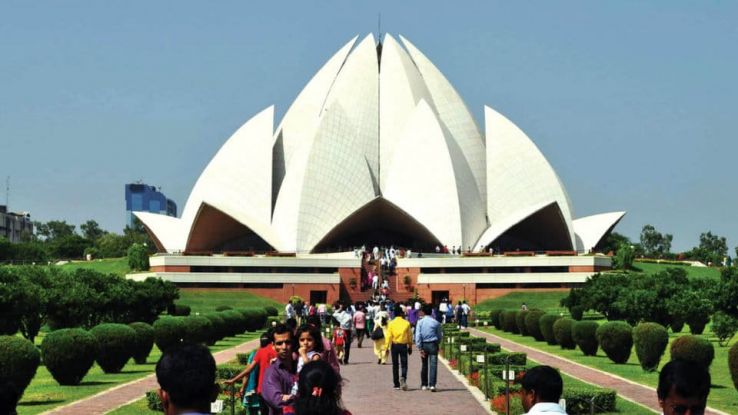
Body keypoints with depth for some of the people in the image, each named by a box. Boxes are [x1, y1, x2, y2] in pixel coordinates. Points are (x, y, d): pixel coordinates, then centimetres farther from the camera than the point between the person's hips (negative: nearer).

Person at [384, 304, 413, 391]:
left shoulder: (391, 323, -2)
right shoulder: (406, 323, -2)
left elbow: (388, 336, -7)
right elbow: (410, 336, 2)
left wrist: (387, 347, -6)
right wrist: (410, 347, 12)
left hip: (394, 345, 1)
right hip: (403, 345, -1)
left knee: (395, 365, 10)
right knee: (404, 364, 4)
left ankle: (397, 385, 12)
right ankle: (403, 378, -25)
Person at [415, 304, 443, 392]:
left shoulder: (420, 322, -3)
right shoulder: (436, 323, -1)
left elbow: (418, 336, -9)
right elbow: (440, 336, 4)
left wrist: (420, 348, -8)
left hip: (423, 345, 1)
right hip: (433, 345, -1)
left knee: (424, 365, 13)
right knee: (433, 365, -3)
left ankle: (424, 385, 19)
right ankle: (432, 385, -13)